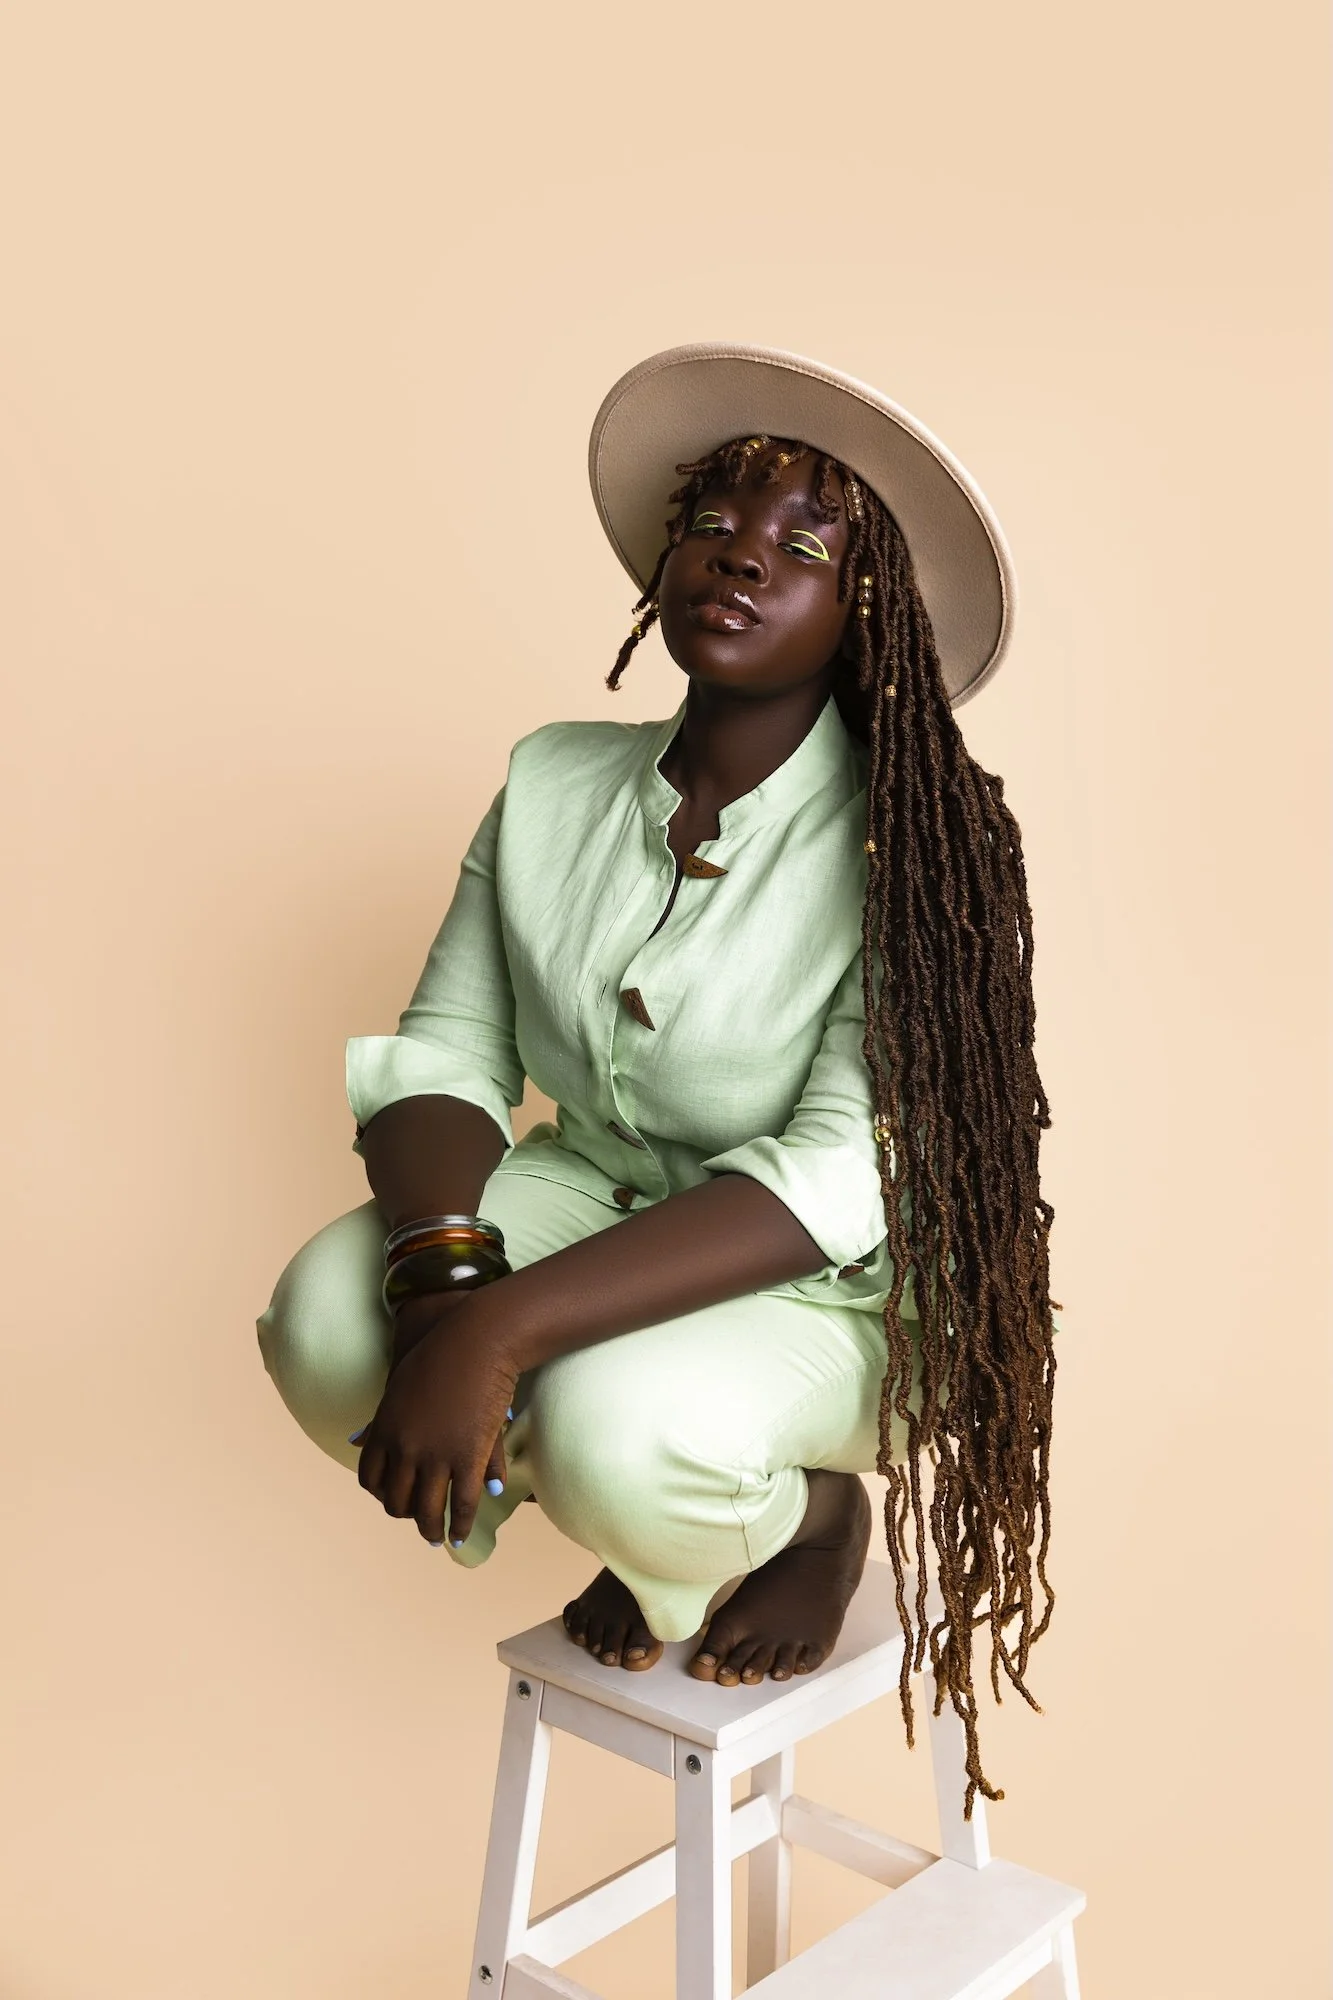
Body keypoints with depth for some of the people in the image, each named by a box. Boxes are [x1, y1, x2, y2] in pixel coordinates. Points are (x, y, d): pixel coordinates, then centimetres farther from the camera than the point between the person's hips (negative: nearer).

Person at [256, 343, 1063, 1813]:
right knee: (322, 1321, -22)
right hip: (595, 1192, 5)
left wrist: (504, 1328, -36)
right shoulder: (552, 782, -4)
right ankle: (650, 1531, 7)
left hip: (832, 1279, -4)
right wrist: (443, 1272, -28)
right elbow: (444, 1054, -5)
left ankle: (811, 1514, 5)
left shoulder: (909, 845, -19)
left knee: (619, 1430, -35)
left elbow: (844, 1177, -27)